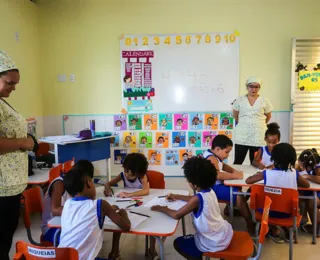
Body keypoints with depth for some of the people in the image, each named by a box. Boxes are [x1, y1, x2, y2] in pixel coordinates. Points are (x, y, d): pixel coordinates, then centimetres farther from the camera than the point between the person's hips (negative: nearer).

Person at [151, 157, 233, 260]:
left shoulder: (198, 198, -27)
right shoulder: (209, 191, -3)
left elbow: (176, 215, -23)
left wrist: (161, 208, -8)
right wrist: (177, 196, 22)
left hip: (214, 243, -8)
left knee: (178, 243, 12)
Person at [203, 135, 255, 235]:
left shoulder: (213, 156, 11)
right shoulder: (212, 158, -23)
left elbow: (223, 165, 24)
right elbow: (217, 175, -38)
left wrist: (234, 171, 6)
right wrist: (235, 175, -31)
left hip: (216, 185, 11)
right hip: (213, 187, -11)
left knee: (237, 188, 23)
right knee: (239, 195, -20)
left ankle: (229, 208, 36)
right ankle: (250, 225, -15)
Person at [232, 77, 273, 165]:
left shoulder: (264, 101, 2)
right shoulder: (240, 100, 2)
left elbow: (268, 116, 14)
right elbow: (235, 115, 12)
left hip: (258, 137, 1)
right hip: (242, 137, 0)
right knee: (237, 162, 1)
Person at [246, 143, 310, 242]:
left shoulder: (267, 173, -17)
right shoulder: (294, 173, -13)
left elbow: (248, 181, -10)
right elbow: (307, 185, 5)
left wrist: (259, 175, 6)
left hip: (269, 211, -2)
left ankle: (275, 231, 23)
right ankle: (288, 230, 30)